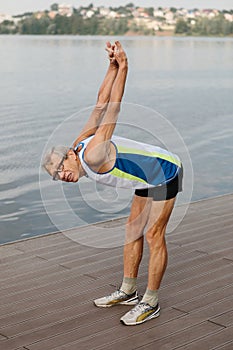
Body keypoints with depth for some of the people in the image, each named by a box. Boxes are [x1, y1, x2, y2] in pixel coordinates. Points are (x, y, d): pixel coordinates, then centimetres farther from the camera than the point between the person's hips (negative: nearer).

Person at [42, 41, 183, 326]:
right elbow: (101, 103, -6)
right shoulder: (81, 143, -5)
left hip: (165, 172, -10)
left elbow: (111, 109, -33)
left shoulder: (92, 154, -30)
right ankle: (128, 292, 20)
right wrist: (112, 66, -13)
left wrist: (123, 66, -30)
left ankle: (150, 303, 3)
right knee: (133, 230, 11)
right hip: (149, 176, 10)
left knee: (153, 236, -6)